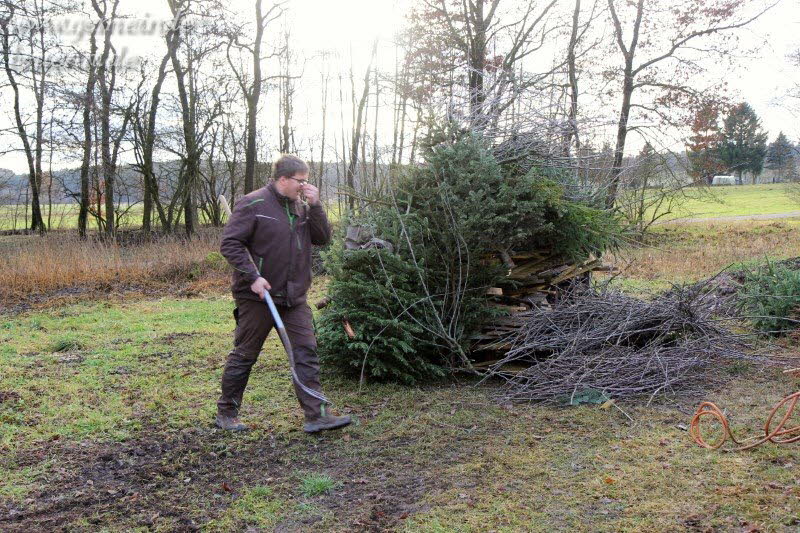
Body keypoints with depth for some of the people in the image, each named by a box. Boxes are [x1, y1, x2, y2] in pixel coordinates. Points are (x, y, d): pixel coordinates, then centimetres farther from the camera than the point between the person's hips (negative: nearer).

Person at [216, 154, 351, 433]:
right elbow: (230, 243, -15)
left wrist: (315, 206, -7)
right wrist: (253, 277, -22)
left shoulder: (300, 206, 10)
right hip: (258, 296, -6)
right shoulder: (253, 204, -11)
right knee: (244, 355, 7)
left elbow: (322, 238, 5)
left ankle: (316, 415, 2)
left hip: (294, 296, 6)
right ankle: (226, 413, 23)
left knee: (306, 352, 0)